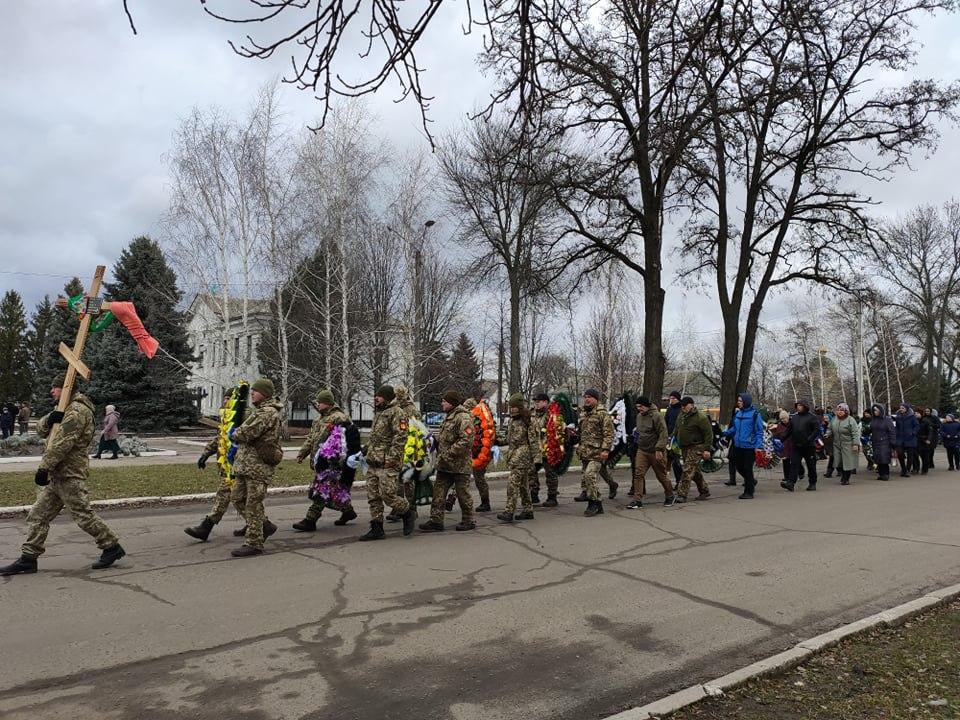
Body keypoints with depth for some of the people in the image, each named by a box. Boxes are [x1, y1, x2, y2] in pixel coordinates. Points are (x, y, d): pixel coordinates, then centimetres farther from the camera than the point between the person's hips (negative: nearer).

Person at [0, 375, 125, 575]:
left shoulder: (78, 409, -13)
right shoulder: (65, 410, 21)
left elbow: (63, 443, -20)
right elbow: (41, 430, 14)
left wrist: (44, 467, -20)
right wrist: (49, 419, -9)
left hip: (69, 474, -10)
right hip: (56, 474, 10)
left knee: (83, 515, -7)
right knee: (37, 515, 10)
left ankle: (112, 547, 3)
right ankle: (28, 558, 16)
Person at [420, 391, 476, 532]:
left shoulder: (463, 417, -16)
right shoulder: (449, 417, 17)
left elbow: (466, 441, -25)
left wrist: (448, 454, -23)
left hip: (459, 465, -9)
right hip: (445, 465, 9)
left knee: (463, 493, 3)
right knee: (438, 492, 7)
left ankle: (468, 521, 17)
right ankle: (436, 521, 12)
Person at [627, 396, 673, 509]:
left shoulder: (656, 416, -16)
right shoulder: (639, 416, 10)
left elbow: (663, 434, -19)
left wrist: (659, 449, -24)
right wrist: (636, 433, 11)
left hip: (656, 452, -6)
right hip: (642, 450, 6)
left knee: (661, 476, 7)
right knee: (638, 473, -7)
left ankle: (670, 496, 30)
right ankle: (637, 500, -5)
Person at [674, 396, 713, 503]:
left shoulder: (700, 417, -13)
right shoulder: (681, 416, 11)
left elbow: (709, 433, -13)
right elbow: (677, 430, 22)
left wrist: (707, 449, -16)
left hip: (696, 448, -8)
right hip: (684, 447, 8)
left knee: (688, 470, -14)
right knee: (695, 471, 15)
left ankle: (682, 495, -14)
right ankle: (705, 492, 28)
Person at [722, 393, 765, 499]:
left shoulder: (755, 414, -9)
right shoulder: (738, 413, 9)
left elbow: (759, 431, -9)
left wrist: (759, 446, -16)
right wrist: (726, 432, -1)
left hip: (749, 446, -6)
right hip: (738, 446, 6)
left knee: (747, 469, 0)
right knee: (739, 467, 12)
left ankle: (749, 492, 11)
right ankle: (751, 481, 38)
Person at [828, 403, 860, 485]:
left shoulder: (850, 420, -9)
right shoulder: (834, 419, 8)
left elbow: (855, 433, -11)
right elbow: (830, 429, 20)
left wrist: (856, 444, -17)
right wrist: (828, 434, -1)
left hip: (848, 445, -5)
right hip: (837, 445, 5)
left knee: (848, 462, 0)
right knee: (838, 463, 3)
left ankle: (846, 479, 14)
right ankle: (842, 476, 25)